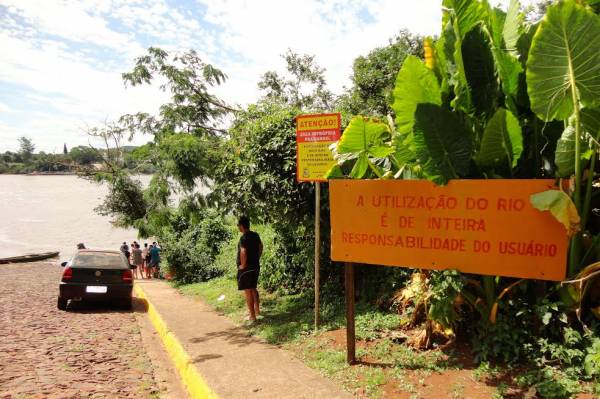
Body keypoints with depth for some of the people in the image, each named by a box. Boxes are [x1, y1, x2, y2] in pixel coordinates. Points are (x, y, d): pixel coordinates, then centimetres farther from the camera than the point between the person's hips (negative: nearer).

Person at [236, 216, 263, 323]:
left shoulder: (244, 238, -20)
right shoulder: (255, 235, 5)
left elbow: (243, 252, -30)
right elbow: (260, 247, 18)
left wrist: (243, 265, -18)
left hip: (246, 268, -8)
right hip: (256, 266, 8)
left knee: (247, 291, 0)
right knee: (253, 288, 24)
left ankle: (252, 316, 6)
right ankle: (257, 310, 36)